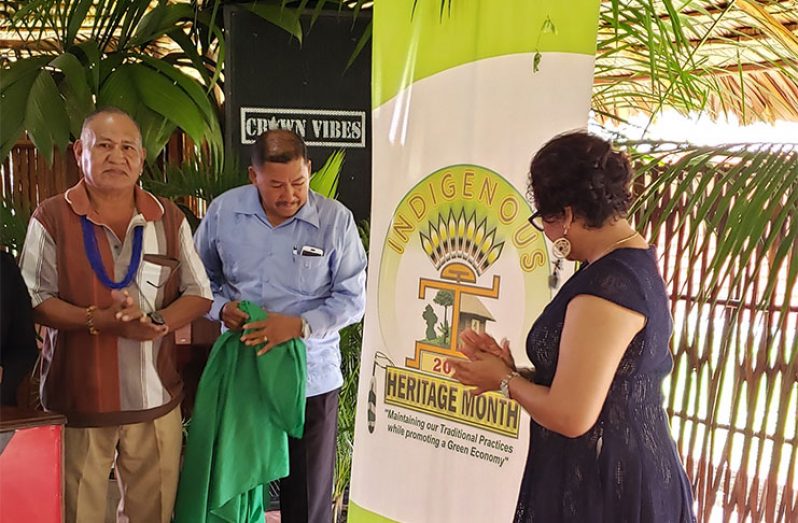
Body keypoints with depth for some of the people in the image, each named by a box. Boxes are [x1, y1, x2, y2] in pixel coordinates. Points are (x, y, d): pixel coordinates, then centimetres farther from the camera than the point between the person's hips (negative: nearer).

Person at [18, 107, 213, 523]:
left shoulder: (169, 218, 4)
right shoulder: (52, 218, -4)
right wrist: (98, 320, -22)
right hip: (78, 397, -2)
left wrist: (157, 324, -16)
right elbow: (32, 300, -7)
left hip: (156, 397, 3)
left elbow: (199, 294, 2)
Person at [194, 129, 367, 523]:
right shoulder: (223, 211, -3)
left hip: (310, 378, -2)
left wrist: (300, 325, -22)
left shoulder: (336, 220, -10)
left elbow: (352, 298, -8)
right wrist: (221, 308, -11)